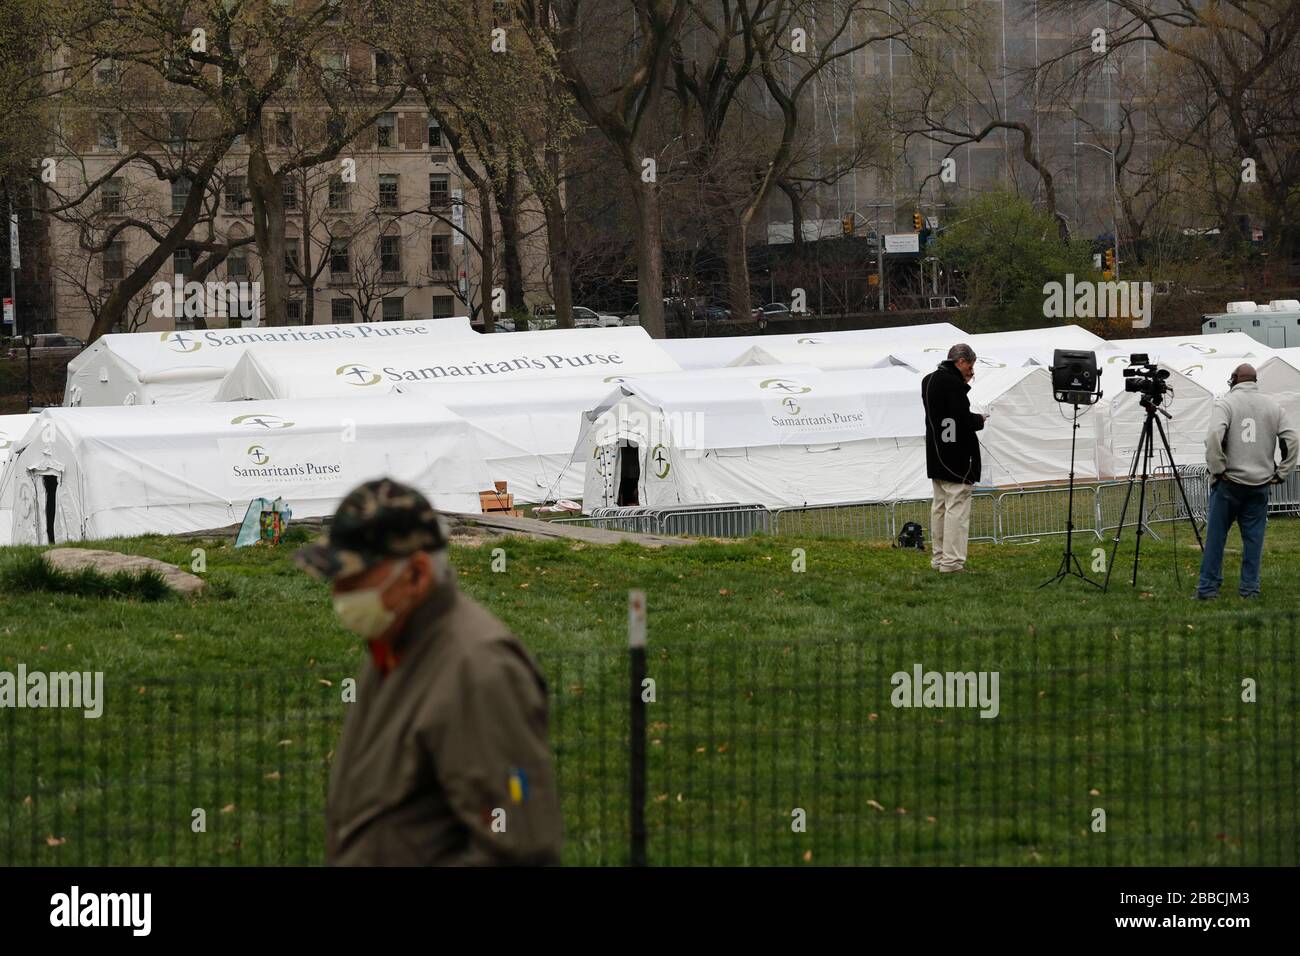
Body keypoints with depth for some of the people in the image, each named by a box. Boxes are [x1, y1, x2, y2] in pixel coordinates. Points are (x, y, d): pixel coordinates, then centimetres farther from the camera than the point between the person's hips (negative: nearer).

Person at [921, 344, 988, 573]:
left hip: (936, 456, 9)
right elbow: (963, 419, -23)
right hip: (956, 456, -9)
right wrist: (980, 420, -3)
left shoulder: (929, 380, 10)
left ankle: (938, 558, 21)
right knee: (957, 506, -7)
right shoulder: (952, 383, -19)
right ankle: (952, 561, -10)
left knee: (940, 505, 16)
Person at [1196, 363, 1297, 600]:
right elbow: (1291, 440, 4)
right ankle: (1250, 588, 9)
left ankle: (1208, 588, 3)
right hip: (1261, 483, 3)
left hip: (1229, 482, -3)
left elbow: (1214, 436, -19)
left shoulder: (1226, 403, -5)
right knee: (1253, 536, 8)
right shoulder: (1273, 407, 8)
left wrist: (1216, 468, -10)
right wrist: (1281, 473, 7)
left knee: (1216, 536, 2)